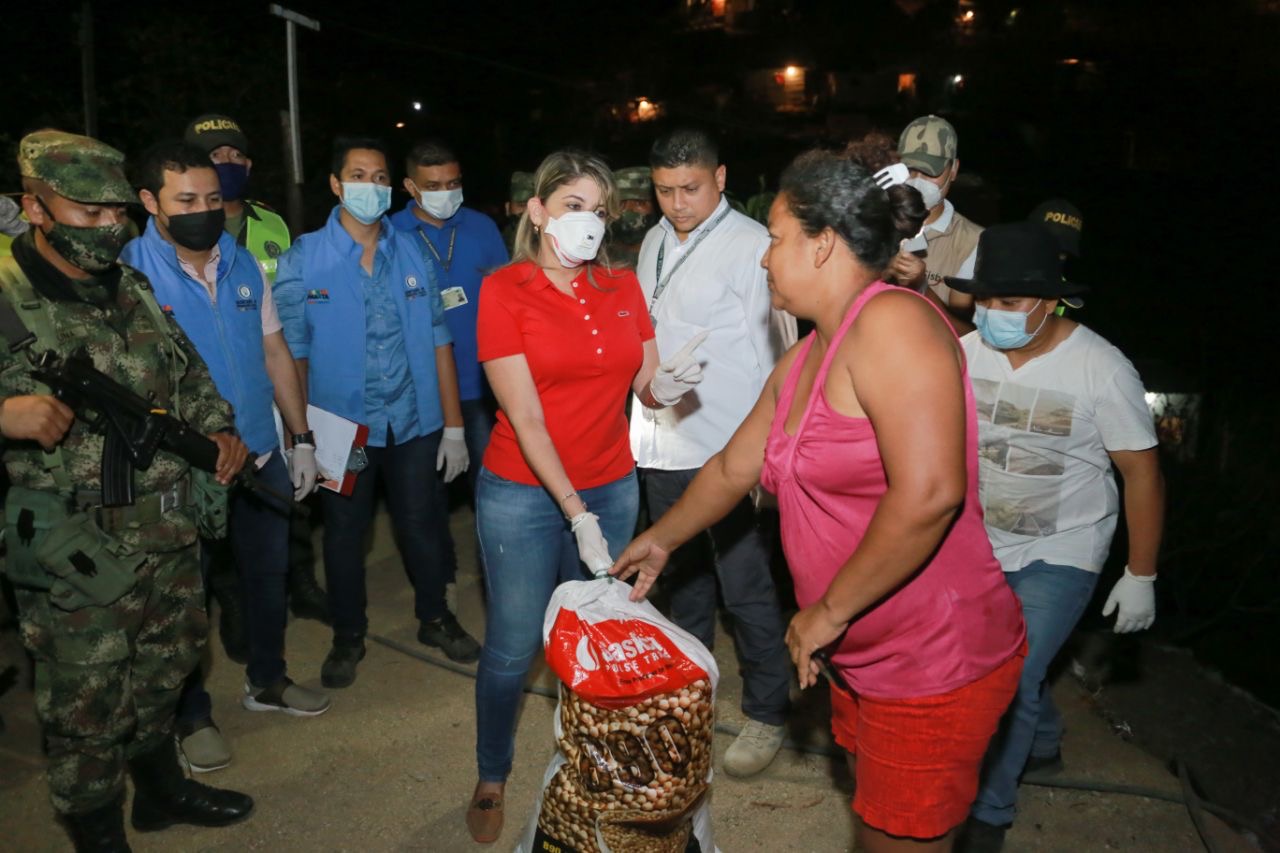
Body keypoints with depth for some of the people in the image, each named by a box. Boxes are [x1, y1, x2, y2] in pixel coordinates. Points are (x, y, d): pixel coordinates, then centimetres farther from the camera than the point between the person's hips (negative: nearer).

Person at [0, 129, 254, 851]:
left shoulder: (137, 290, 7)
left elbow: (189, 371, 18)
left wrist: (218, 426, 3)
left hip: (169, 534, 7)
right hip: (77, 554, -6)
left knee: (167, 665, 23)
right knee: (88, 709, 9)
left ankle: (163, 789, 47)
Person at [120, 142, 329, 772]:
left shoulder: (245, 266, 3)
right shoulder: (129, 273, -12)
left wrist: (301, 438, 7)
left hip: (262, 456, 5)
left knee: (268, 572, 18)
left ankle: (266, 680, 40)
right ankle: (191, 715, 30)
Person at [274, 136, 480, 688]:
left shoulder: (412, 254, 2)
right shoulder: (302, 260, -5)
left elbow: (437, 340, 2)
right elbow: (292, 353, -6)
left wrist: (453, 425, 0)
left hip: (414, 421, 2)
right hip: (341, 425, -1)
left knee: (418, 524, 14)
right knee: (344, 533, 13)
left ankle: (434, 618, 36)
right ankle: (348, 637, 34)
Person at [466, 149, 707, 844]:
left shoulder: (623, 287, 4)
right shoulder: (504, 290, -9)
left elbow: (645, 386, 6)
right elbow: (525, 418, -15)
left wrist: (665, 385, -18)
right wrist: (576, 514, -21)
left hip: (612, 488, 4)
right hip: (524, 494, -3)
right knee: (512, 649, 6)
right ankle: (492, 778, 31)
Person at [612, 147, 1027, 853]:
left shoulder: (890, 321, -22)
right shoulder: (801, 362, 7)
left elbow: (928, 494, -32)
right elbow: (734, 469, 20)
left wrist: (828, 611, -21)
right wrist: (661, 540, 31)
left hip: (935, 662, -8)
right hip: (863, 655, 8)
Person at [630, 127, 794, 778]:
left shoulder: (752, 245, -10)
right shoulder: (656, 242, 11)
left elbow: (777, 353, -11)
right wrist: (644, 399, 16)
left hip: (726, 450, -7)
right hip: (662, 441, 7)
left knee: (745, 588, 1)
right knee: (683, 575, 20)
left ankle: (767, 716, 19)